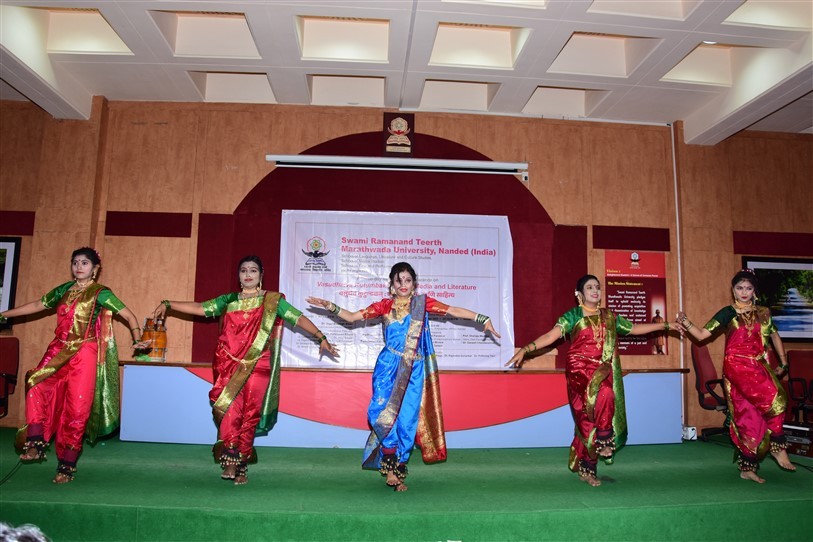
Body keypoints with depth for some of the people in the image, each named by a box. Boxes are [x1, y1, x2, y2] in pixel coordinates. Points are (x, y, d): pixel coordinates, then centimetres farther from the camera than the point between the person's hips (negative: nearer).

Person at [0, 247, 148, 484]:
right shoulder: (63, 290, 13)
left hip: (84, 355, -4)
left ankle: (67, 465, 7)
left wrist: (136, 340, -20)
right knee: (37, 388, -21)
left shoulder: (100, 293, -2)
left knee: (76, 408, -3)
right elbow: (36, 306, 25)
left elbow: (129, 315, -5)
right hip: (58, 352, 4)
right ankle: (37, 444, -10)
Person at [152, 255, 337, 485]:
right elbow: (199, 308, 14)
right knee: (230, 411, -11)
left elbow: (298, 318, -1)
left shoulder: (272, 300, 6)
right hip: (230, 367, 2)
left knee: (249, 415, 0)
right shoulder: (229, 300, 15)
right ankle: (232, 460, -5)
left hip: (257, 367, -1)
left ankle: (241, 465, 11)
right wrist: (168, 305, 7)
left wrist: (320, 337, -12)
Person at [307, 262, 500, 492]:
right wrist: (330, 306, -3)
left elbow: (454, 311, 5)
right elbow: (352, 316, 9)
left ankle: (397, 468, 14)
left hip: (413, 370, 0)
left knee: (407, 417, -1)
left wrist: (483, 319, -1)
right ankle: (392, 463, 4)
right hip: (388, 367, 0)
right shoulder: (385, 305, 8)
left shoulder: (423, 303, 7)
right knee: (382, 412, -14)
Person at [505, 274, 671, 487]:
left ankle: (587, 469, 2)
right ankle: (604, 440, -10)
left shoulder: (609, 317, 14)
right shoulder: (573, 316, -1)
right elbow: (551, 335, -13)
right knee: (604, 393, -32)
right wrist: (526, 349, -28)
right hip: (580, 370, -4)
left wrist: (665, 325, 24)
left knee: (591, 419, -10)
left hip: (603, 373, 4)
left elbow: (635, 328, 25)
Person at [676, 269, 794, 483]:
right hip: (737, 367, -4)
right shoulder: (728, 313, 2)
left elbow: (774, 336, 24)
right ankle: (778, 446, -1)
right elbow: (702, 335, -2)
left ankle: (748, 468, 6)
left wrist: (783, 363, 18)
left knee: (751, 417, -2)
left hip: (759, 367, 4)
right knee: (774, 398, -20)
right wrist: (686, 323, -18)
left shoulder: (763, 313, 13)